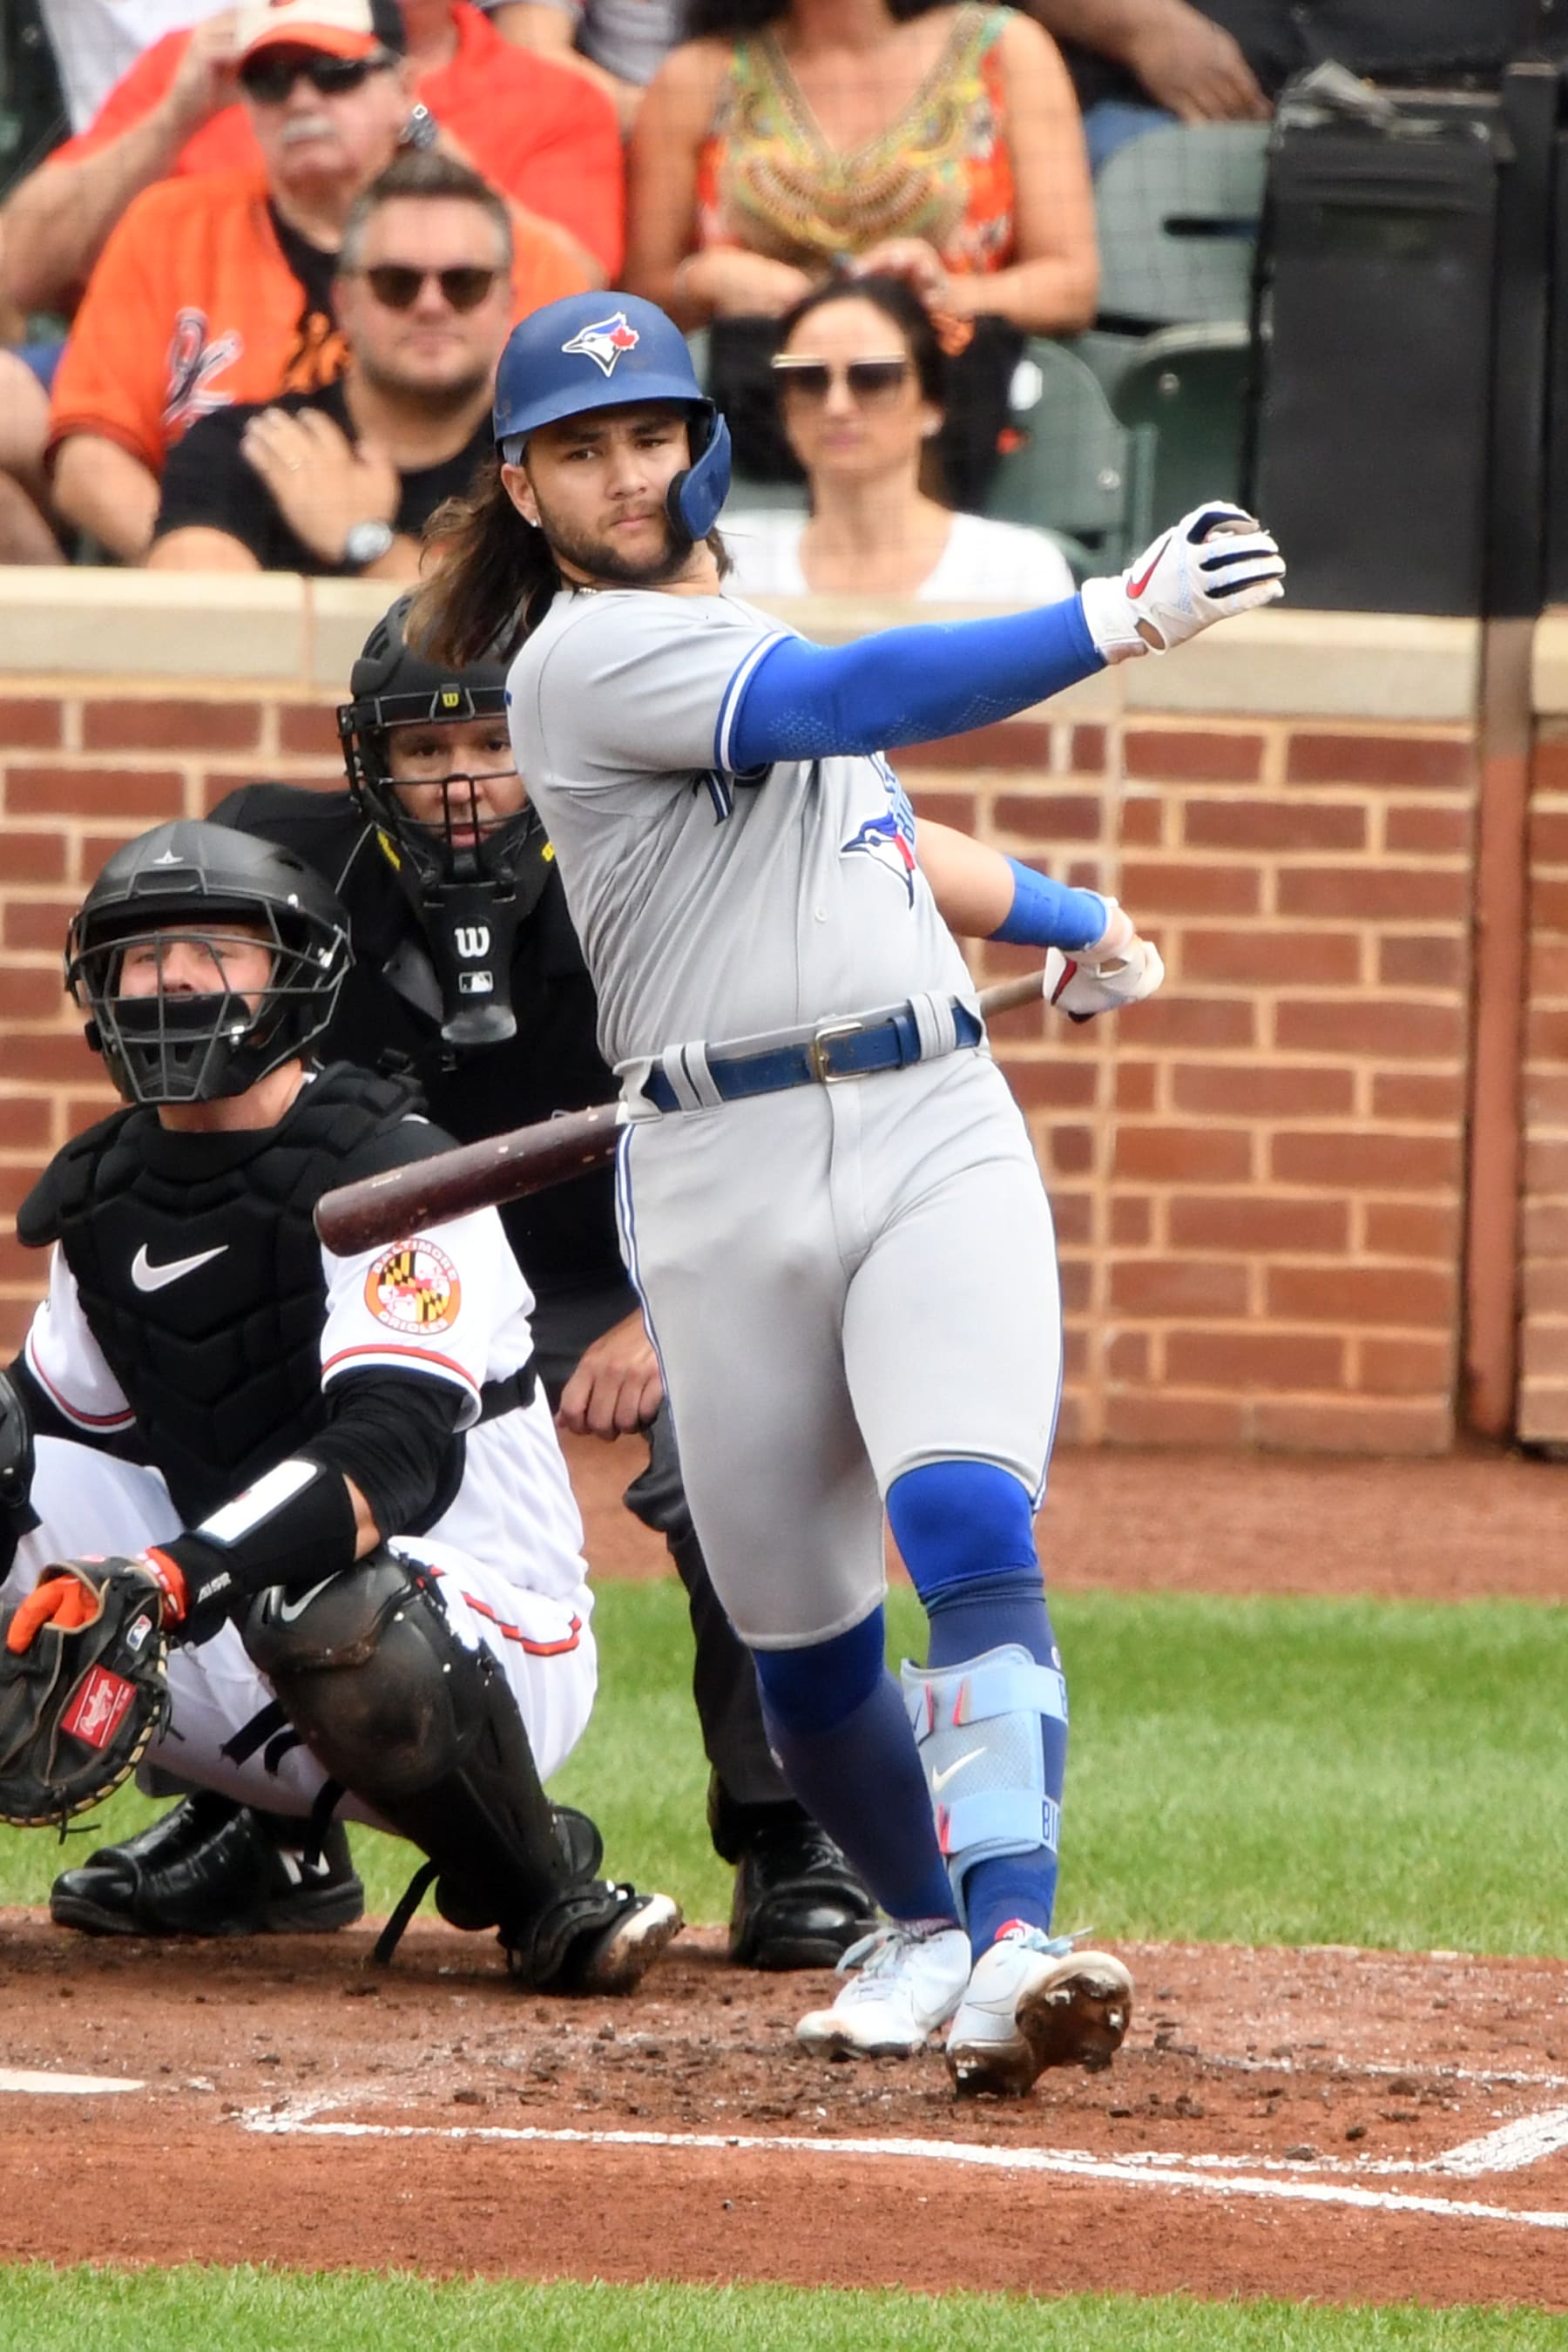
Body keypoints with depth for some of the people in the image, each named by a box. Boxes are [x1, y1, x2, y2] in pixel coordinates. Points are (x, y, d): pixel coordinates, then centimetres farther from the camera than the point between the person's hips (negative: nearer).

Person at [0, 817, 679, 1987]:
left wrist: (178, 1576, -45)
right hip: (245, 1629, 8)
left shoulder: (387, 1171, -16)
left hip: (491, 1641, -8)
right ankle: (258, 1841, 11)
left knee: (334, 1606, -41)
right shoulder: (103, 1198, 7)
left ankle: (549, 1891, -14)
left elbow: (391, 1456, -30)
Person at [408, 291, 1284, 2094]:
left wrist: (1078, 922, 51)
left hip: (935, 1133, 4)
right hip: (721, 1181, -4)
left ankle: (1008, 1950, -31)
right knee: (794, 1629, 3)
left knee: (972, 1539, -18)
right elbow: (852, 704, -21)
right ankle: (922, 1922, 28)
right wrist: (1112, 624, -27)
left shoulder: (741, 636, 21)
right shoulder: (587, 659, -5)